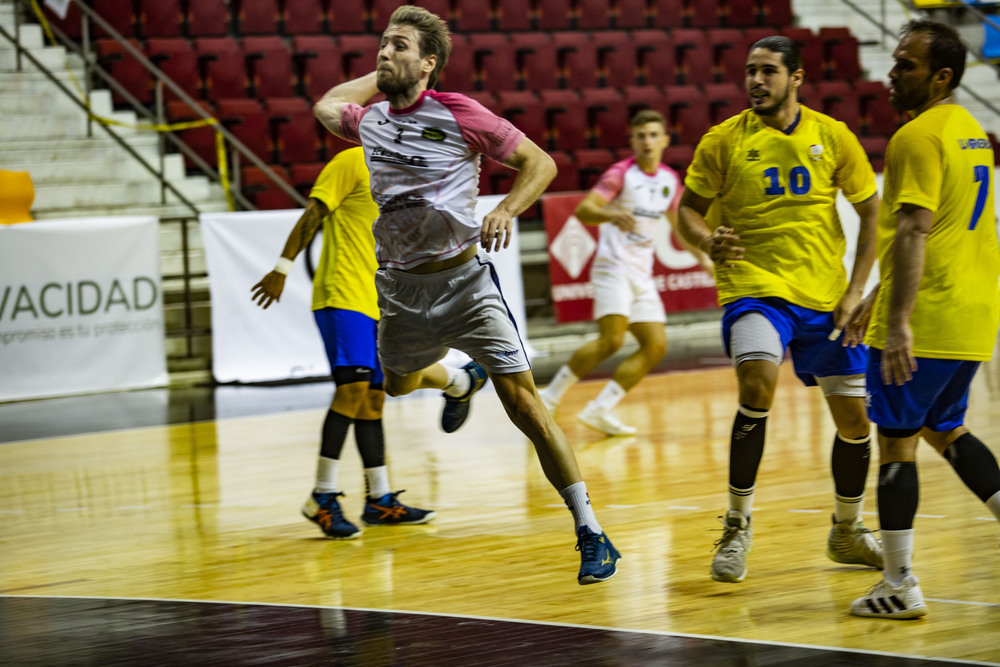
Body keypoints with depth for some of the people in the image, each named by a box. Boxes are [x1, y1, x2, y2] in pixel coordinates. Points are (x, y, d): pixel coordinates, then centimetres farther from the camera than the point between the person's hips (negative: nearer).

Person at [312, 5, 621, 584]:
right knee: (398, 390, 22)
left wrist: (506, 210, -22)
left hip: (462, 278, -6)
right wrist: (383, 77, 22)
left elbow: (540, 162, -5)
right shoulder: (370, 120, 6)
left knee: (523, 402, -14)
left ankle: (591, 533, -12)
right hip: (399, 288, 6)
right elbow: (326, 105, 31)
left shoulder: (458, 114, -10)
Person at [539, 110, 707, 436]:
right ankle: (551, 396, -10)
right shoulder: (621, 174, -8)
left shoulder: (670, 180, 11)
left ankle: (600, 409, -2)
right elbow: (583, 210, -21)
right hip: (613, 266, -7)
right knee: (612, 339, -23)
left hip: (642, 274, 7)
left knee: (656, 346, -3)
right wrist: (611, 216, -40)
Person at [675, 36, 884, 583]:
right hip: (753, 287, -3)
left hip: (823, 295, 3)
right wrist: (707, 240, -20)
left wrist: (856, 289, 1)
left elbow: (871, 210, 9)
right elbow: (689, 209, 3)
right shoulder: (724, 140, -3)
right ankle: (737, 526, -13)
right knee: (757, 386, -28)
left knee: (854, 415, 6)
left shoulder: (832, 137, 1)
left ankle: (846, 532, 30)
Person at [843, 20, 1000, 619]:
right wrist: (877, 299, 27)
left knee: (897, 440, -1)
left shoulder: (919, 136, -14)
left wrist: (899, 320, -27)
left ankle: (900, 587, 1)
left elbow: (915, 233, -24)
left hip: (926, 319, -9)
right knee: (943, 429, 22)